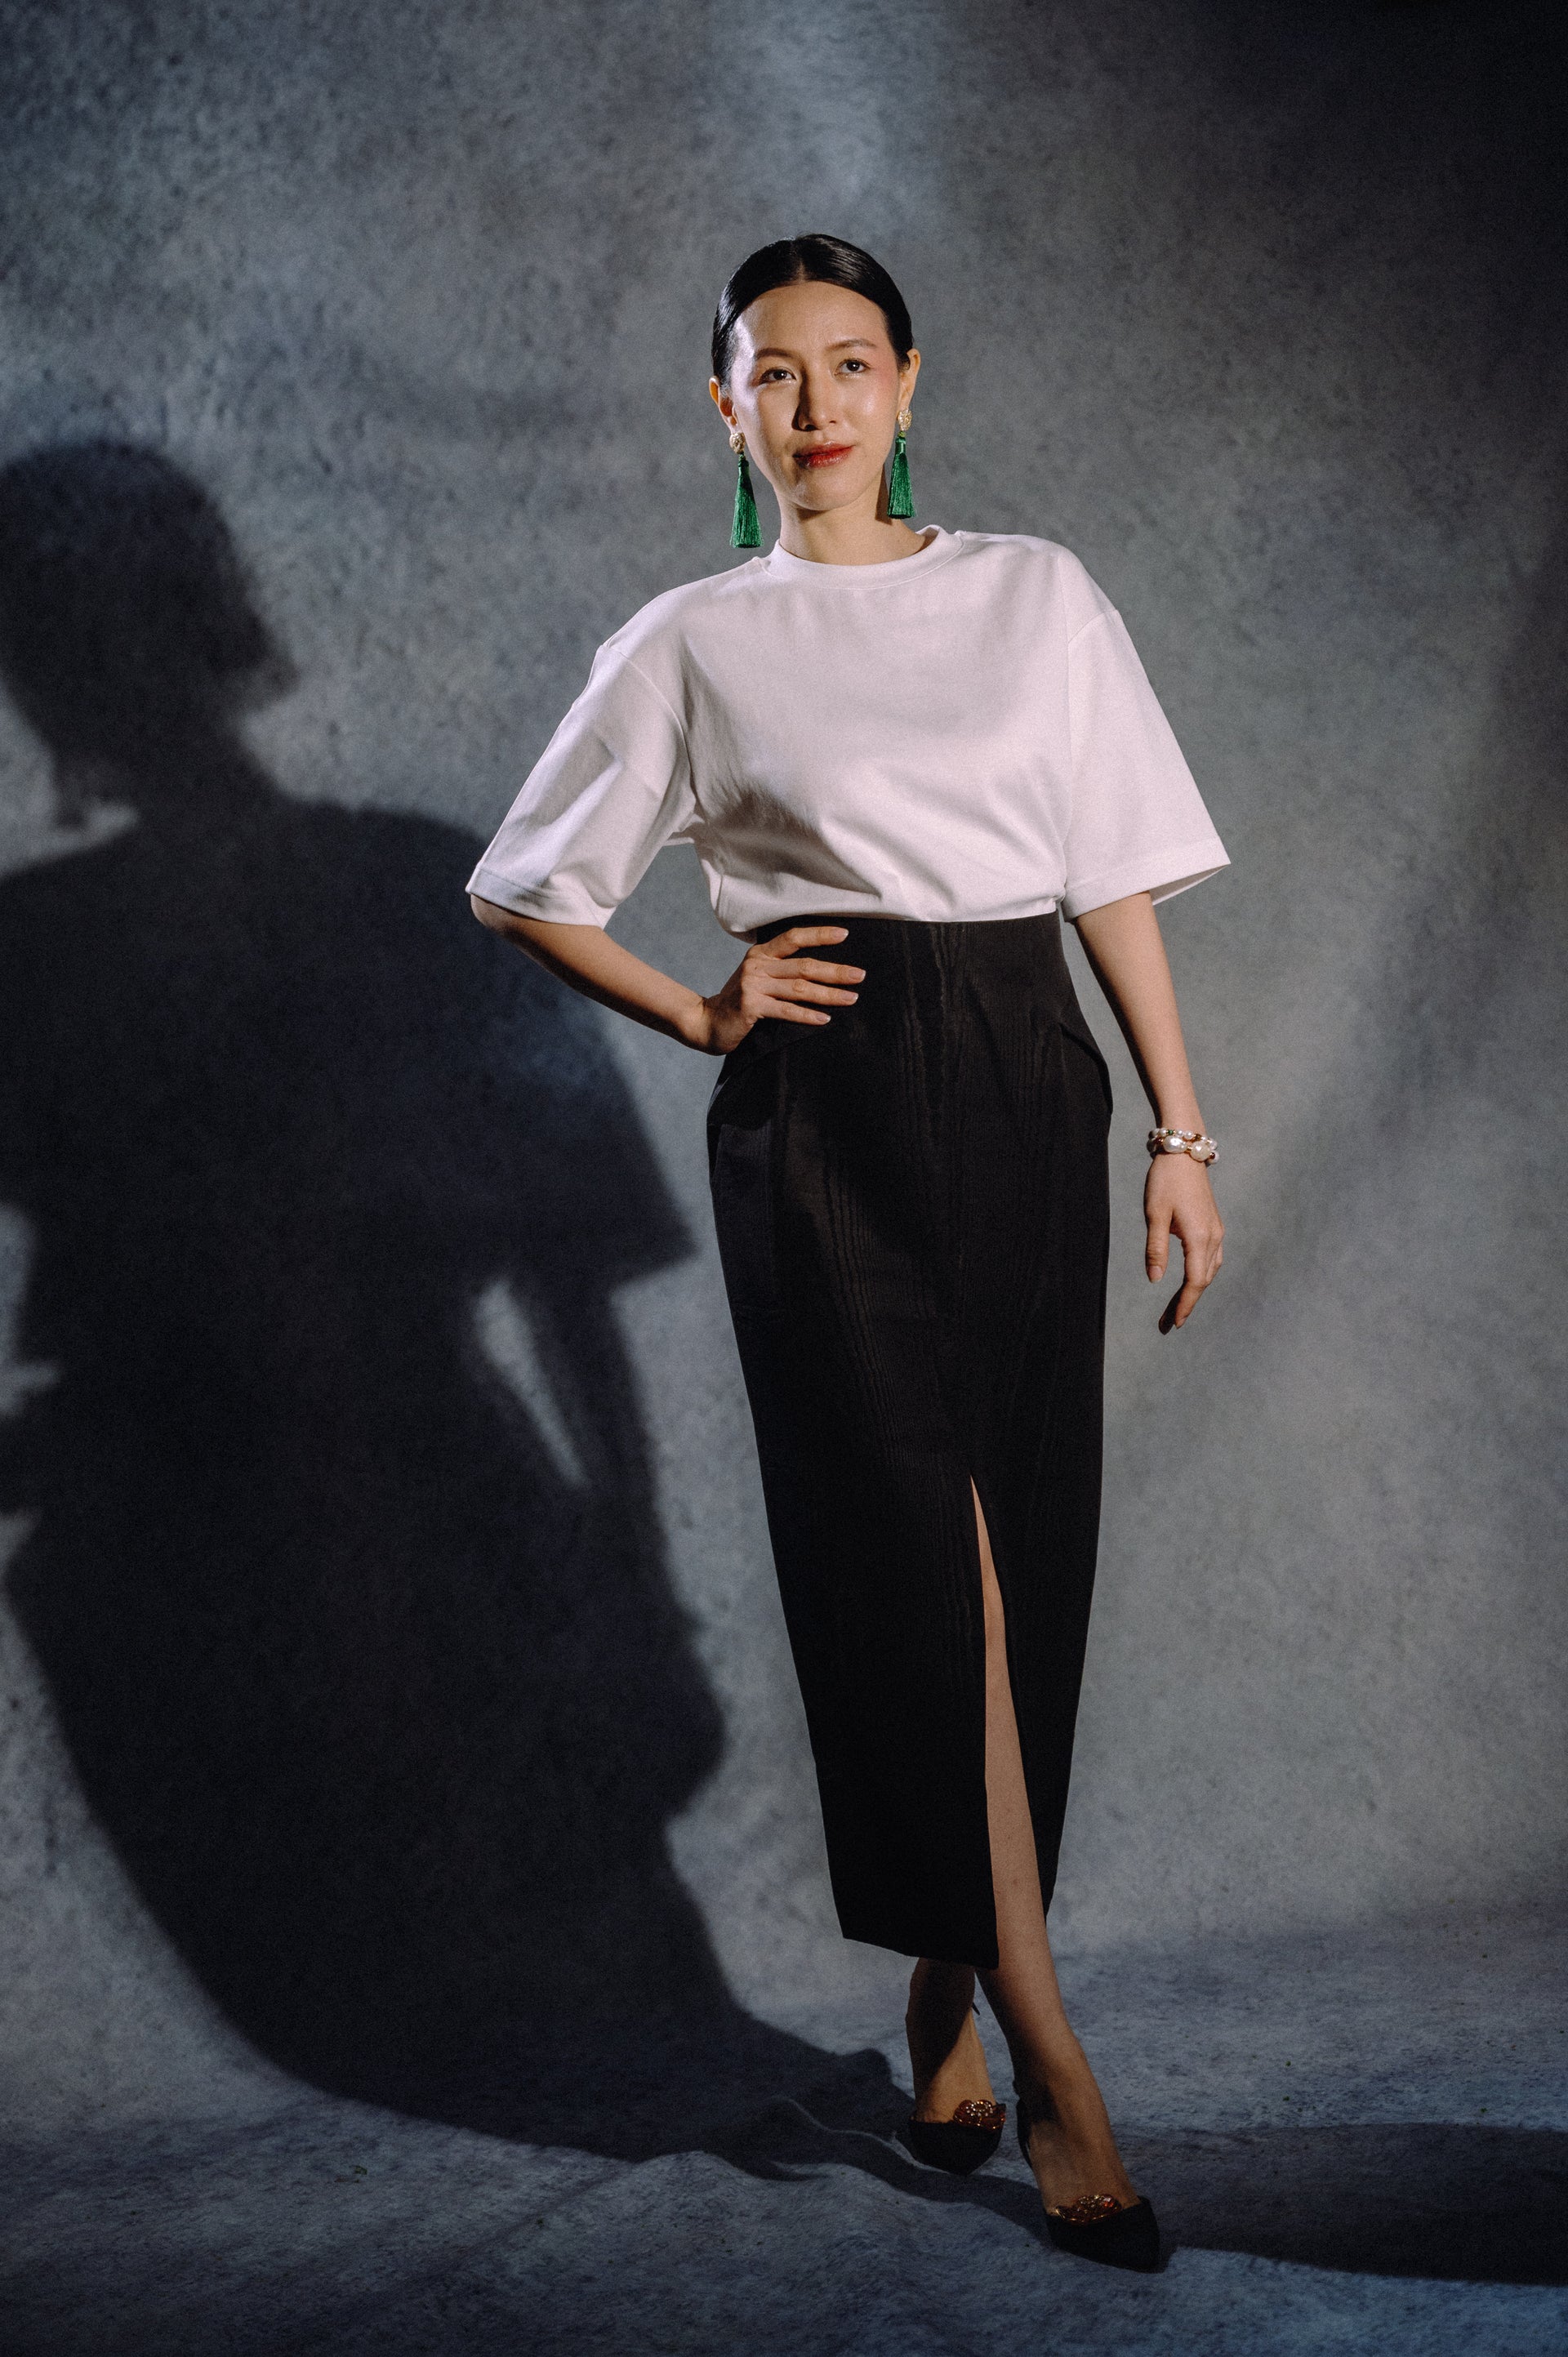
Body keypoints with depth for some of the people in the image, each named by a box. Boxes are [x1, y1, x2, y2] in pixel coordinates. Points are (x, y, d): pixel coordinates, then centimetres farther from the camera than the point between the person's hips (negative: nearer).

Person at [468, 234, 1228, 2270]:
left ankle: (947, 1986, 20)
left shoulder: (1035, 596, 11)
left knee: (1027, 1545, 3)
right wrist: (704, 1019, 4)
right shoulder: (693, 644, 7)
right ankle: (1049, 2055, -11)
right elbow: (527, 890, 15)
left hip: (1025, 1082, 3)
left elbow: (1118, 878, 10)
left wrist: (1183, 1133, 6)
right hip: (824, 1109, -2)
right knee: (911, 1535, -12)